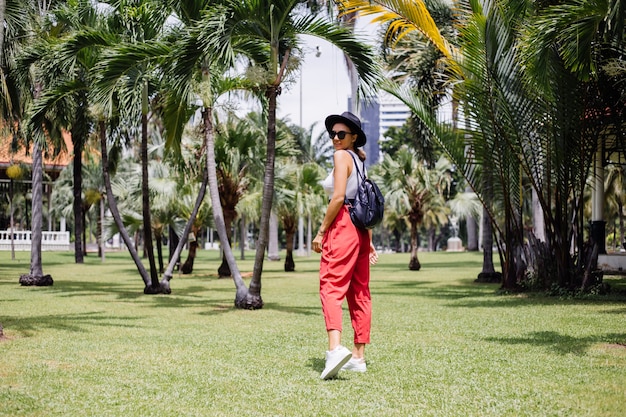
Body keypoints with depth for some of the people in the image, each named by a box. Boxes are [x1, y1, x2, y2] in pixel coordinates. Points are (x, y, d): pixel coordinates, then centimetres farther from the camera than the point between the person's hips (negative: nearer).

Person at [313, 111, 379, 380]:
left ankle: (335, 348, -34)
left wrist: (321, 231, -12)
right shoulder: (360, 161, 20)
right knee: (359, 292, 8)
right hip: (361, 229, 9)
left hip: (343, 224, -9)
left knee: (331, 287, -16)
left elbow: (338, 197, -16)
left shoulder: (342, 156, -6)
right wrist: (369, 241, 19)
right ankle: (359, 357, 11)